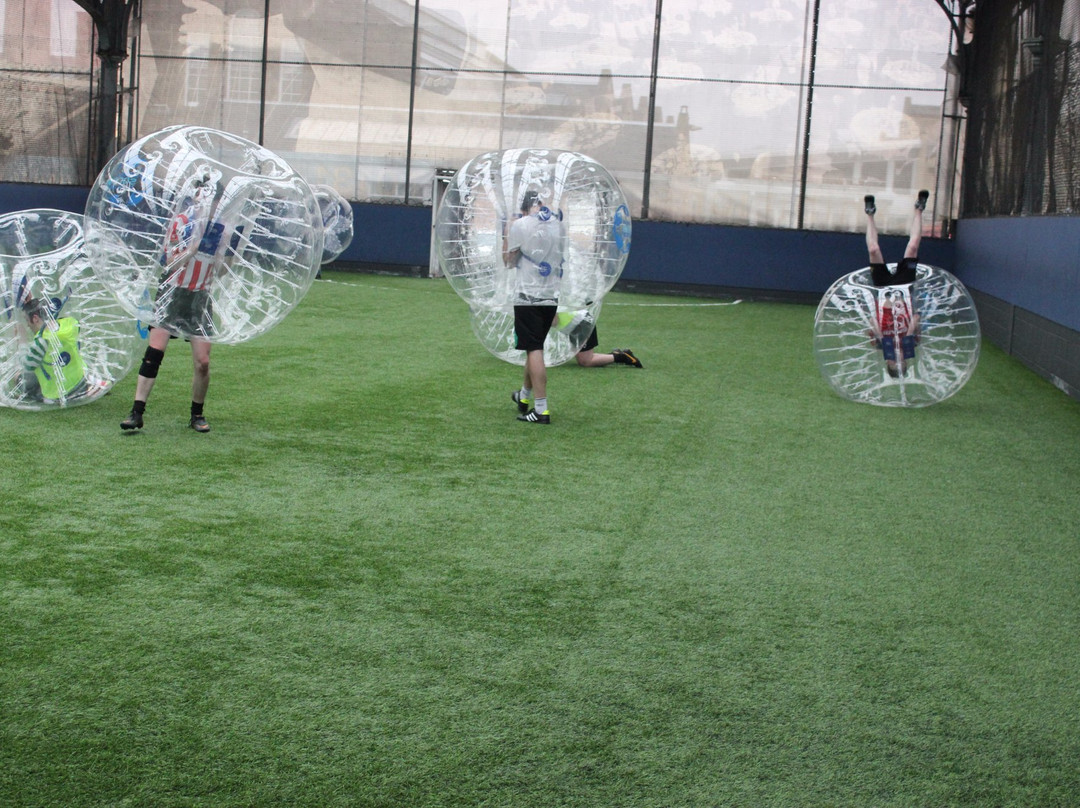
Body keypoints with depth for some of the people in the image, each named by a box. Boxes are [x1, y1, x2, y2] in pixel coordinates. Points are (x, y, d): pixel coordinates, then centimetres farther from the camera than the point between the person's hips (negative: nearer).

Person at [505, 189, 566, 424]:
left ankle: (541, 409, -14)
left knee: (534, 351, -8)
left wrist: (508, 232, 11)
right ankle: (524, 397, 34)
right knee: (535, 348, 19)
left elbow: (509, 260, -1)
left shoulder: (520, 225, -10)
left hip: (528, 296, -6)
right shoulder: (560, 224, 7)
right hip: (551, 296, 6)